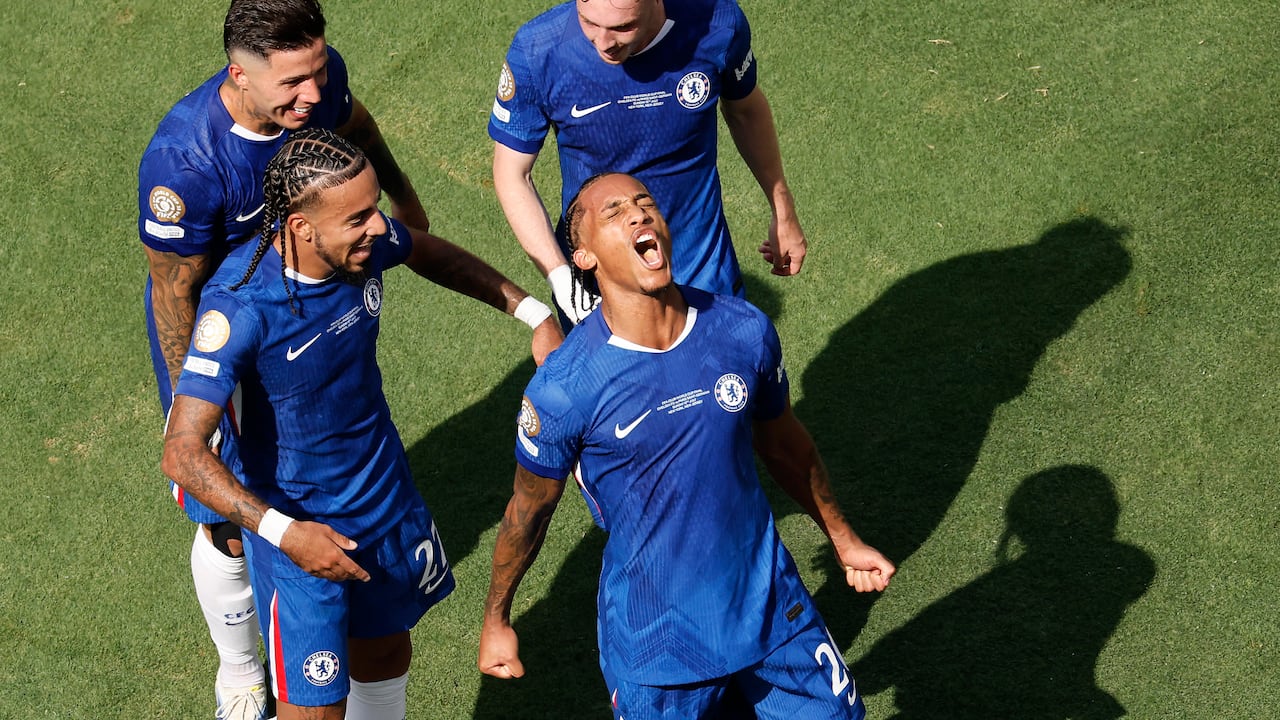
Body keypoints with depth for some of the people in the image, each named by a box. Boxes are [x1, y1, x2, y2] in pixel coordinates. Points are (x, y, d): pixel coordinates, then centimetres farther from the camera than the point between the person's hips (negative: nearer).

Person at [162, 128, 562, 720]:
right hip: (299, 526, -6)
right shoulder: (241, 305, -33)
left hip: (385, 494, 6)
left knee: (385, 653, 26)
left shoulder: (365, 242, -14)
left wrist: (530, 310, 10)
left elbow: (431, 253, 12)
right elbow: (183, 454, -34)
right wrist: (283, 532, -43)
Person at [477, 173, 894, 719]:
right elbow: (529, 511, -4)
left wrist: (842, 539, 20)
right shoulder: (563, 389, -19)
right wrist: (496, 620, 7)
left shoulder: (744, 331, -9)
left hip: (770, 607, 3)